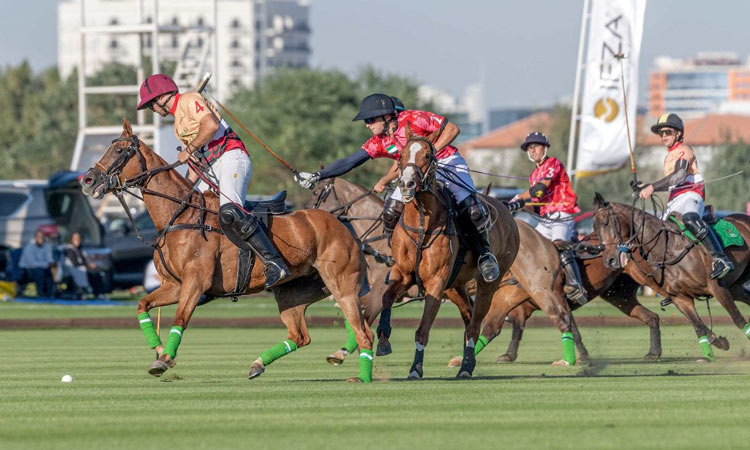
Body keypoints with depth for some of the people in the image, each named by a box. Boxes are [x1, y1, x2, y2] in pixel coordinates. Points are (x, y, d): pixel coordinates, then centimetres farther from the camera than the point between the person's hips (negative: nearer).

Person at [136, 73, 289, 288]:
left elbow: (211, 125, -17)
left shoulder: (189, 100, 1)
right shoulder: (179, 122, 30)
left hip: (231, 158, -11)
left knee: (229, 212, -32)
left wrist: (189, 150, -10)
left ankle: (273, 262, -38)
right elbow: (197, 162, 30)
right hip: (212, 170, 11)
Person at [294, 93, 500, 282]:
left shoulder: (414, 119, -21)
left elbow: (452, 129, -17)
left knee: (472, 209, -25)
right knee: (391, 211, -15)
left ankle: (485, 254, -1)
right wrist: (317, 176, -16)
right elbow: (350, 162, -7)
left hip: (448, 163, -5)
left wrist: (431, 152, -26)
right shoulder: (379, 142, -5)